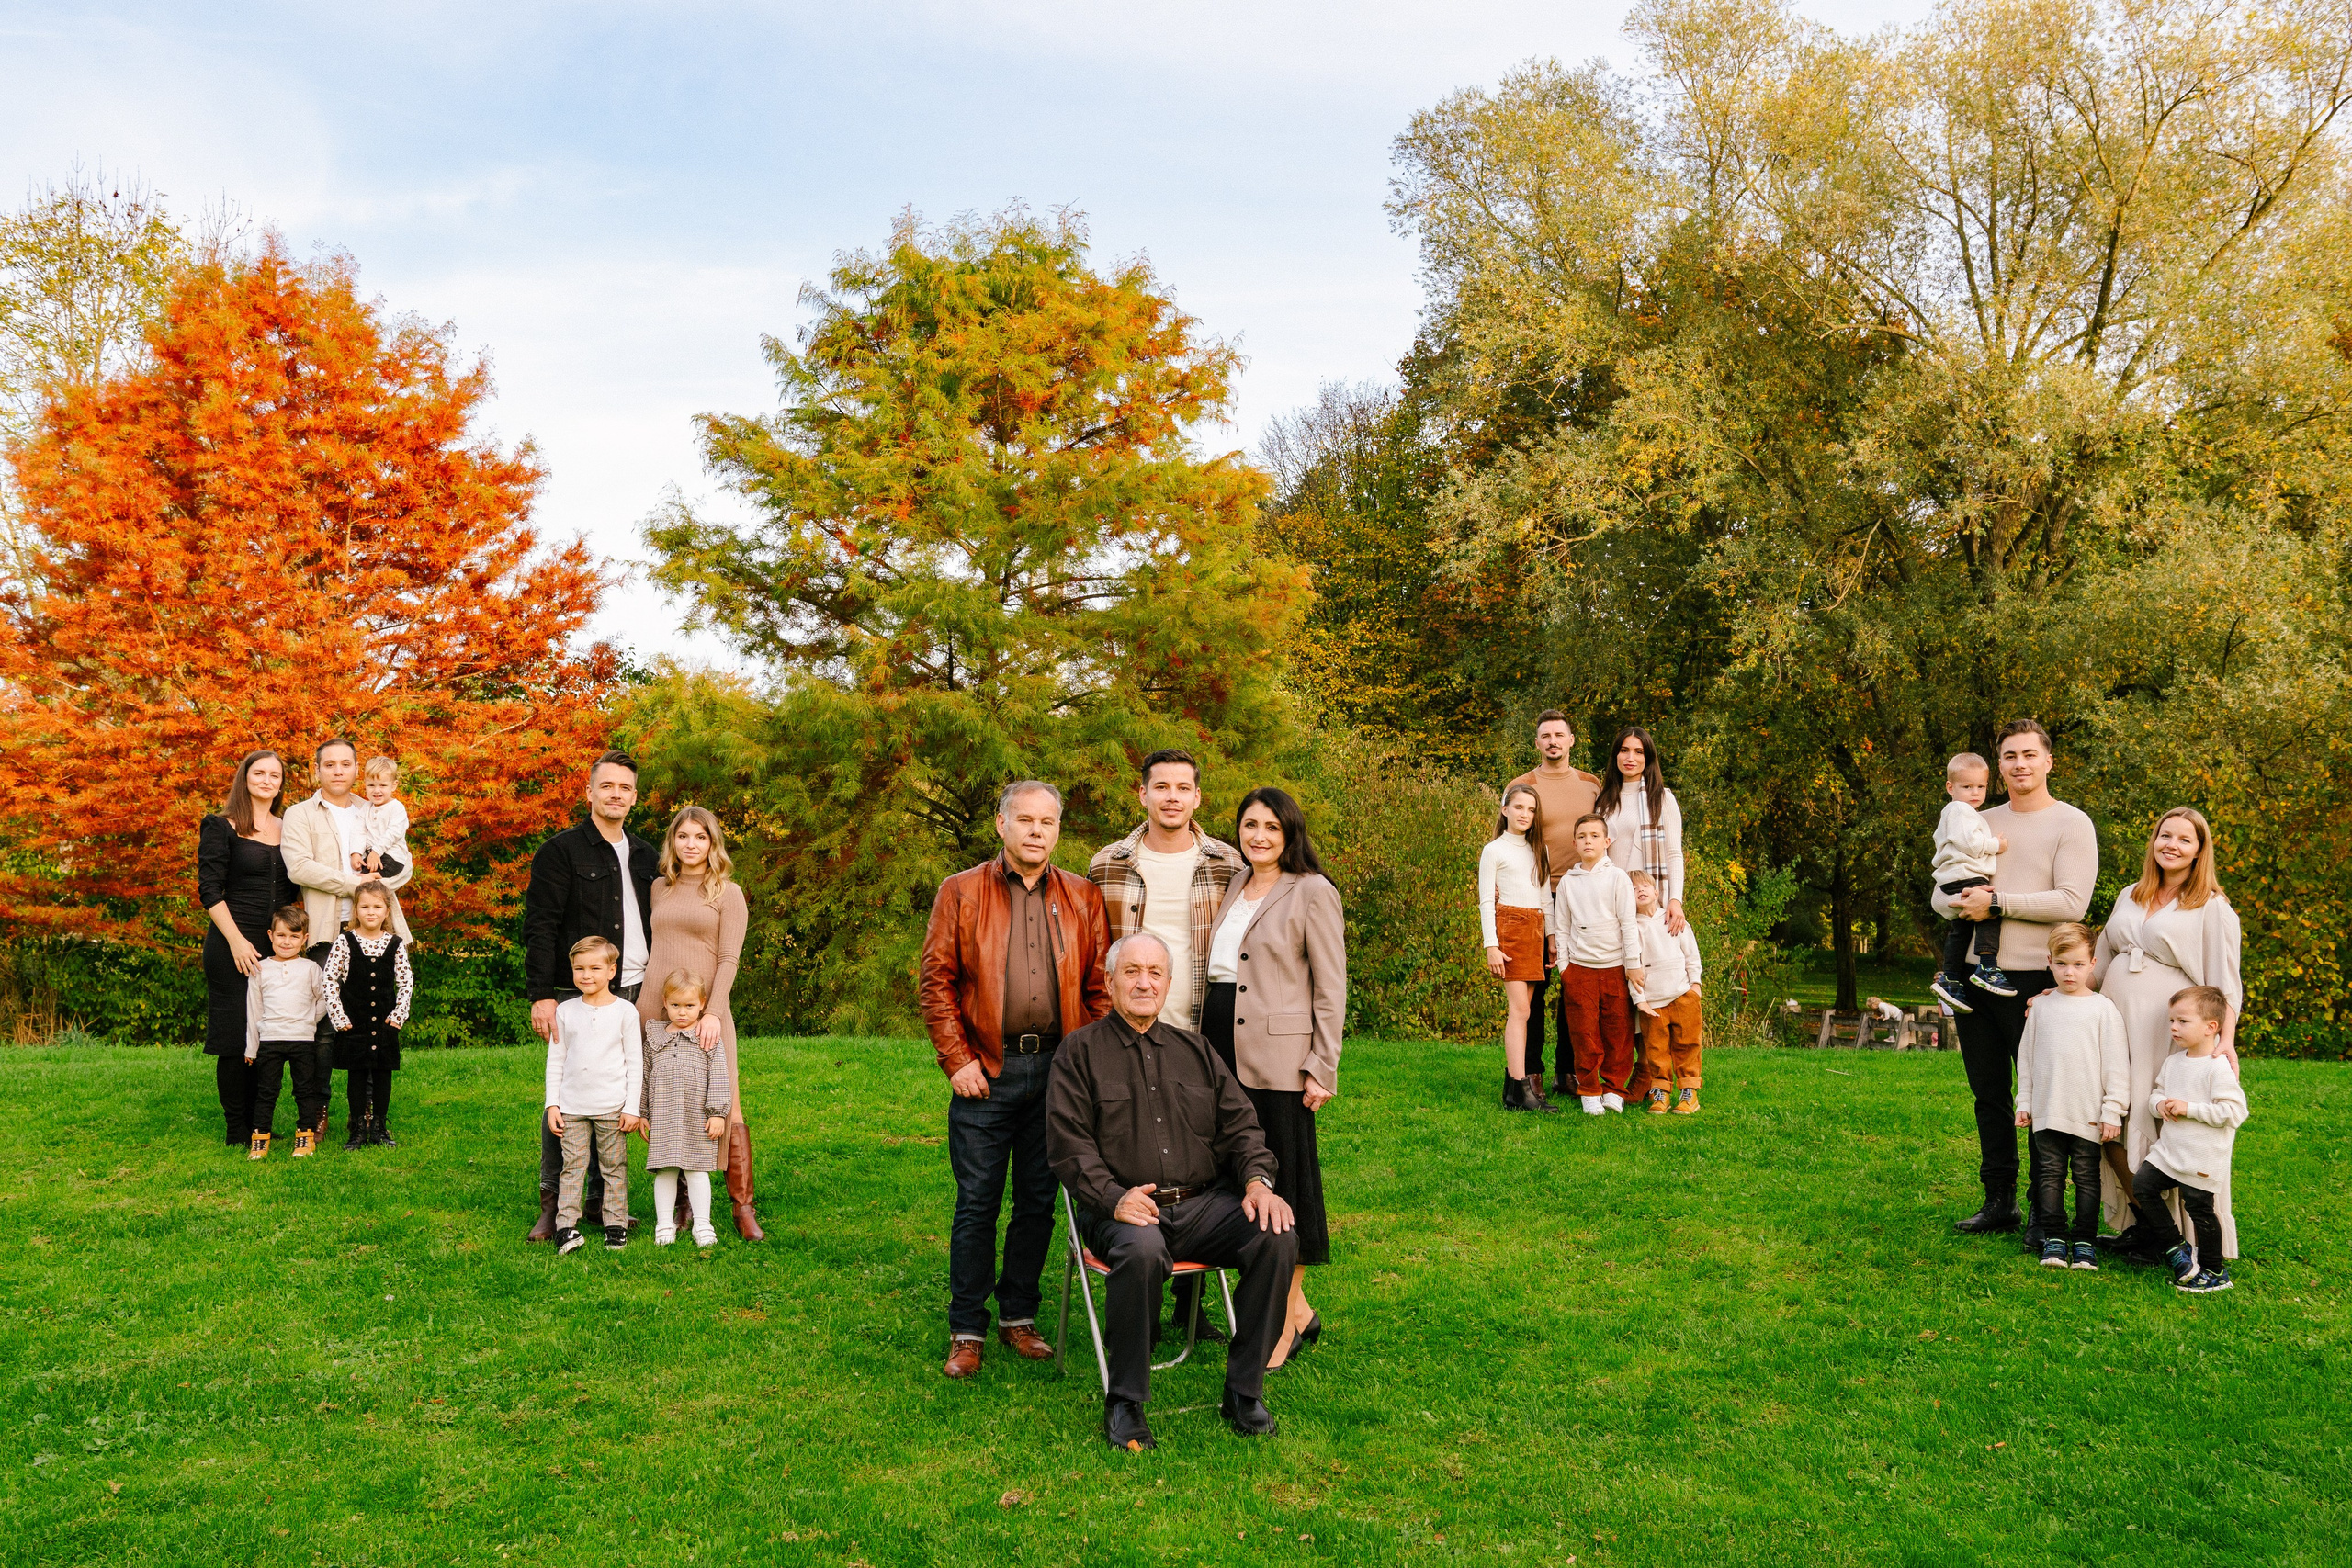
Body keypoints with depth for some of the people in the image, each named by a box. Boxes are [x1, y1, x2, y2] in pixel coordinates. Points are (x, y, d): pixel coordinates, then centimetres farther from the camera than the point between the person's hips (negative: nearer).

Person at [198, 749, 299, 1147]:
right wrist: (236, 940, -14)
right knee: (235, 1038, -2)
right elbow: (210, 890, -8)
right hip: (233, 948, -5)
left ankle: (259, 1125, 15)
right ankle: (236, 1130, 5)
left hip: (278, 948, 5)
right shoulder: (221, 827, -2)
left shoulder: (288, 830, 13)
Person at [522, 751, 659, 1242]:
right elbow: (539, 926, -7)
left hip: (633, 995, 5)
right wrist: (541, 995, -14)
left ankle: (603, 1197, 17)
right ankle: (552, 1203, 6)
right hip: (575, 995, -5)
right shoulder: (562, 850, -2)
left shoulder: (645, 856, 16)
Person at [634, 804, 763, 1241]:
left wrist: (713, 1012, -16)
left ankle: (742, 1208, -2)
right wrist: (640, 1007, 13)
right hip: (655, 1009, 3)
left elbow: (729, 960, -4)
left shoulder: (728, 893, 4)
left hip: (705, 1012, -3)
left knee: (724, 1107, -6)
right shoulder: (659, 888, 14)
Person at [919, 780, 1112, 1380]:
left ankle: (1018, 1318, 24)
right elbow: (935, 981, 0)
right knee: (977, 1204, 2)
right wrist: (958, 1060, -6)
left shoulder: (1084, 898, 8)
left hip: (1059, 1070, 2)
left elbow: (1100, 986, 9)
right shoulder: (961, 893, 2)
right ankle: (966, 1331, 13)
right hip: (987, 1071, -2)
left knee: (1039, 1201, 10)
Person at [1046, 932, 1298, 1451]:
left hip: (1204, 1203, 4)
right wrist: (1115, 1198, -19)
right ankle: (1124, 1402, -19)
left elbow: (1240, 1125, 16)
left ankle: (1243, 1390, -8)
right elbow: (1070, 1143, -3)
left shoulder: (1194, 1049, 21)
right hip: (1125, 1211, -4)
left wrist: (1257, 1181, -5)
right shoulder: (1081, 1050, 8)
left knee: (1277, 1237, -24)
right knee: (1142, 1248, -38)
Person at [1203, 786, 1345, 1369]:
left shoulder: (1312, 893, -5)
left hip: (1278, 1059, -7)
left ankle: (1287, 1319, 13)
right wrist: (1201, 1045, 16)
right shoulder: (1234, 890, 15)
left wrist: (1321, 1069, -11)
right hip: (1223, 1053, 7)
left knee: (1282, 1181, 1)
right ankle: (1298, 1308, 22)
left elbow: (1330, 989, -7)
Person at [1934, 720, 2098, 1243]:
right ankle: (1999, 1202, 22)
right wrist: (1961, 902, -12)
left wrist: (1996, 901, -15)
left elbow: (2071, 902, -15)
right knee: (1988, 1095, 11)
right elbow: (1942, 891, 11)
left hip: (2033, 980, -6)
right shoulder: (1980, 823, 15)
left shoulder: (2071, 824, -2)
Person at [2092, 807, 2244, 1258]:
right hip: (2114, 1022, 5)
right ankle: (2143, 1222, 17)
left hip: (2168, 1034, -5)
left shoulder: (2212, 908, 1)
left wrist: (2226, 1041, -16)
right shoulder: (2130, 896, 16)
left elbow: (2225, 983, -5)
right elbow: (2101, 962, 23)